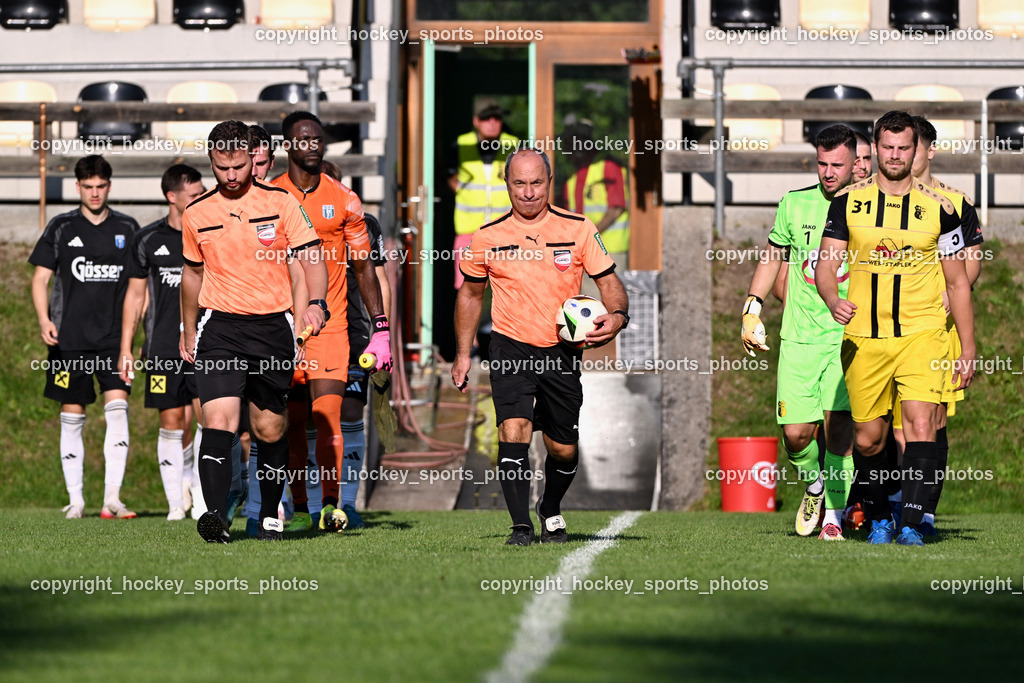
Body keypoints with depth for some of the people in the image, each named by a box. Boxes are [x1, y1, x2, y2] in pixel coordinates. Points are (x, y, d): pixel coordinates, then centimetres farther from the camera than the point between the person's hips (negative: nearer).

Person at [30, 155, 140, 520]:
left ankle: (112, 499, -14)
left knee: (117, 409, -13)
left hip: (114, 339, 0)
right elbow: (40, 278, 6)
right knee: (72, 417, 2)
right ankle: (75, 500, 11)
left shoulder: (127, 229, 7)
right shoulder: (61, 228, 4)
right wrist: (44, 319, -10)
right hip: (70, 339, 0)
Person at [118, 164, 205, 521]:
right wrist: (126, 349, 7)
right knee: (172, 423, 0)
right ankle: (175, 503, 5)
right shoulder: (148, 240, 5)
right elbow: (135, 294, 11)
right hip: (163, 347, 0)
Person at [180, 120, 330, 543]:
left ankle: (270, 515, 24)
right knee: (218, 421, -18)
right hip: (220, 329, 0)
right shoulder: (196, 214, 6)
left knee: (269, 429, 7)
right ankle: (216, 516, -27)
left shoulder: (280, 203, 0)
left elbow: (311, 258, -1)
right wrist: (189, 332, 27)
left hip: (272, 329, 0)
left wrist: (316, 304, -19)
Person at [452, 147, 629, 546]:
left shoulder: (578, 229, -3)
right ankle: (521, 526, -17)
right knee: (513, 431, -21)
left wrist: (616, 316, -20)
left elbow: (609, 281, 2)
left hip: (562, 351, 1)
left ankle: (551, 511, 36)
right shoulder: (487, 238, 0)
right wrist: (463, 353, 13)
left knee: (564, 450, 6)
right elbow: (471, 293, 15)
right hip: (511, 348, -1)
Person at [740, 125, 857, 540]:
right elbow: (773, 257, 19)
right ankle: (813, 483, 27)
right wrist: (751, 309, 12)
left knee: (837, 424, -13)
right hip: (799, 335, 2)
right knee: (796, 433, -4)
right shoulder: (795, 204, 8)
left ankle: (835, 513, 0)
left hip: (848, 335, -2)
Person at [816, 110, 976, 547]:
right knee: (868, 437, 5)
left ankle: (911, 523, -20)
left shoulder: (938, 208, 4)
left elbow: (957, 281, 9)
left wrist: (967, 348, 6)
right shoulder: (848, 202, 5)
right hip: (863, 337, 1)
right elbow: (825, 264, 2)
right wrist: (833, 301, -21)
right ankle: (878, 518, 27)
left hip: (922, 334, -1)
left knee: (920, 424, -18)